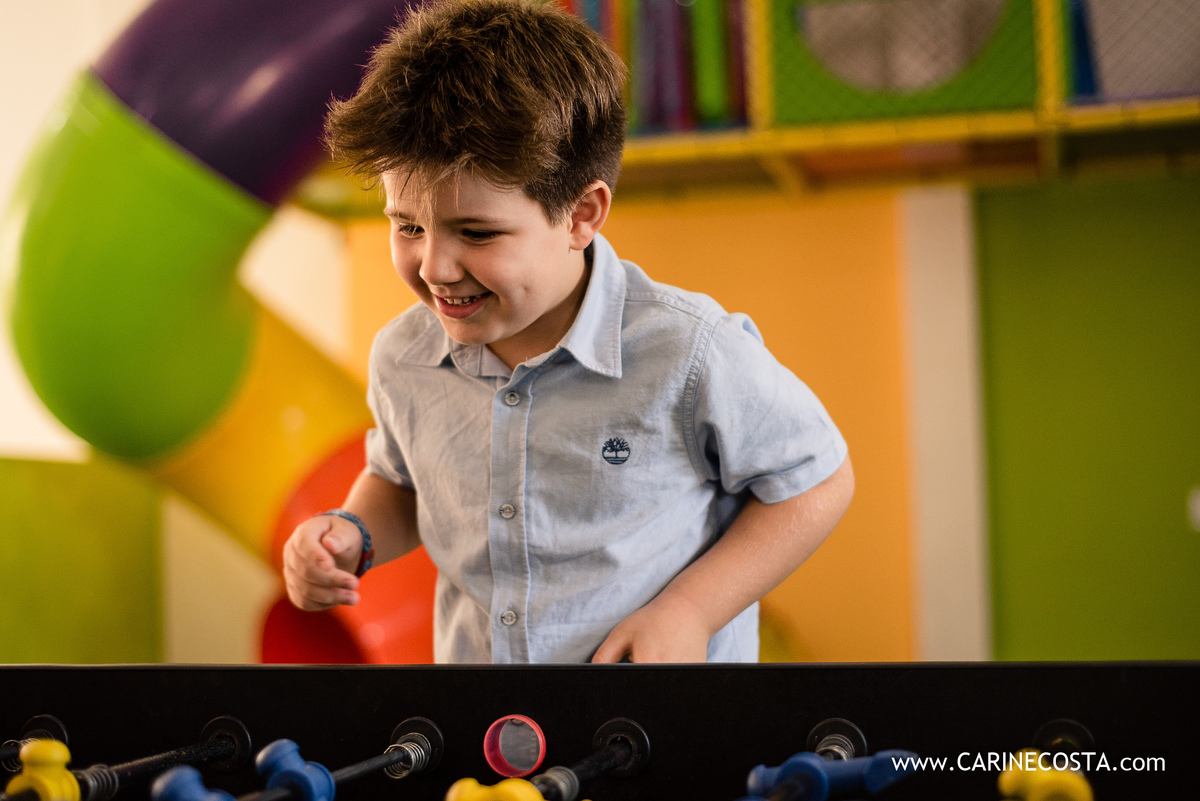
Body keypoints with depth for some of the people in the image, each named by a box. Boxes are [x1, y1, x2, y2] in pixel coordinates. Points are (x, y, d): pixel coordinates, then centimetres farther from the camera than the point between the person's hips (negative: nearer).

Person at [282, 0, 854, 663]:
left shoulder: (691, 355, -25)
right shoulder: (401, 359, -10)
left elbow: (816, 483, -14)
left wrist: (690, 611, -20)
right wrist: (352, 534, -10)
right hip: (467, 657, 4)